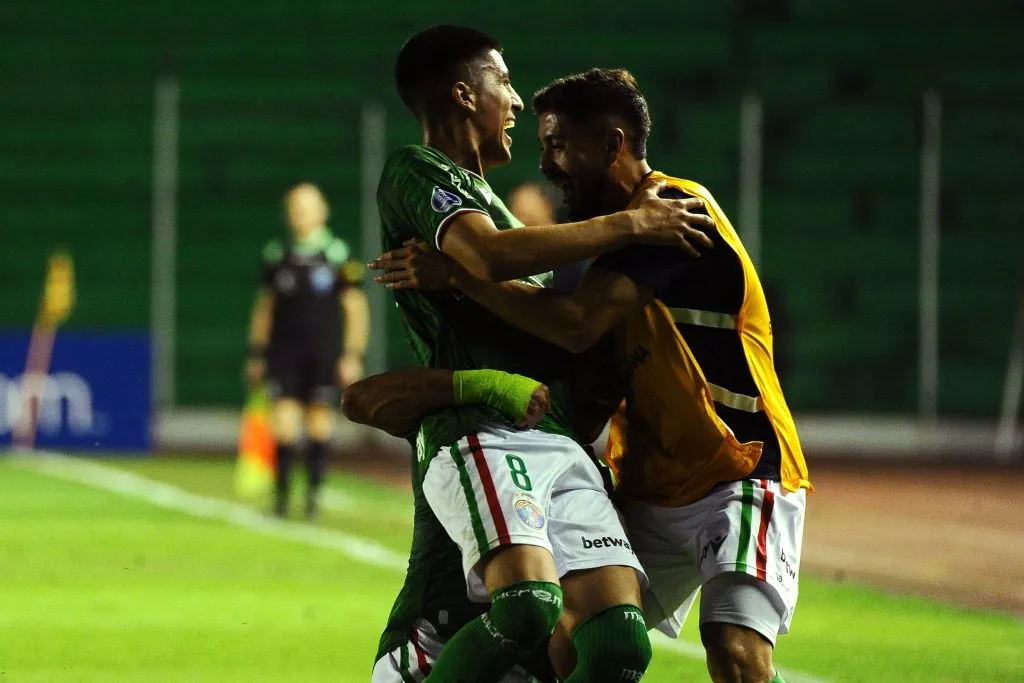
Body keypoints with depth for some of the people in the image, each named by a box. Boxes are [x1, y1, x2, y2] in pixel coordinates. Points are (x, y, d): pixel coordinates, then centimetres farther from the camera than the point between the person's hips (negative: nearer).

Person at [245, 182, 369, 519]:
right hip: (284, 350, 1)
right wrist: (256, 354, 14)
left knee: (319, 425, 3)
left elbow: (355, 308, 0)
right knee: (284, 425, -7)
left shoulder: (337, 255, -2)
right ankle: (281, 494, -2)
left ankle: (314, 492, 15)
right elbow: (264, 306, 15)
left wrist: (353, 355, -6)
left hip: (324, 353, -1)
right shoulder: (277, 255, 7)